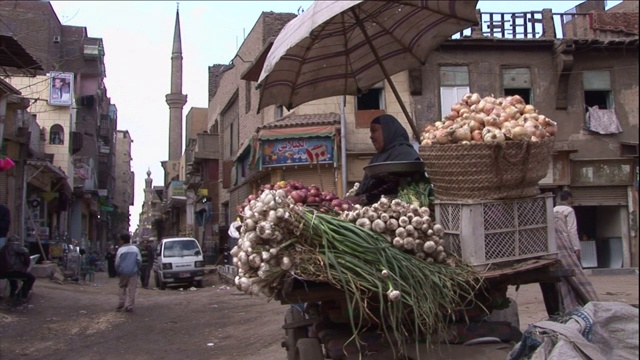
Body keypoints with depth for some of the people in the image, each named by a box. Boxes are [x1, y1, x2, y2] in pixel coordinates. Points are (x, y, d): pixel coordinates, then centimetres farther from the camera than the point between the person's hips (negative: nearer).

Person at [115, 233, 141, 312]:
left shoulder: (120, 250, -4)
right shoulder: (135, 249, 3)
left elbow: (117, 263, -1)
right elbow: (139, 260, 2)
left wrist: (118, 272, 12)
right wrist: (137, 269, 14)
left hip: (123, 272, -1)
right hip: (133, 272, 1)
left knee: (122, 287, 19)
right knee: (131, 290, 1)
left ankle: (121, 303, 12)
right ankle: (129, 306, -3)